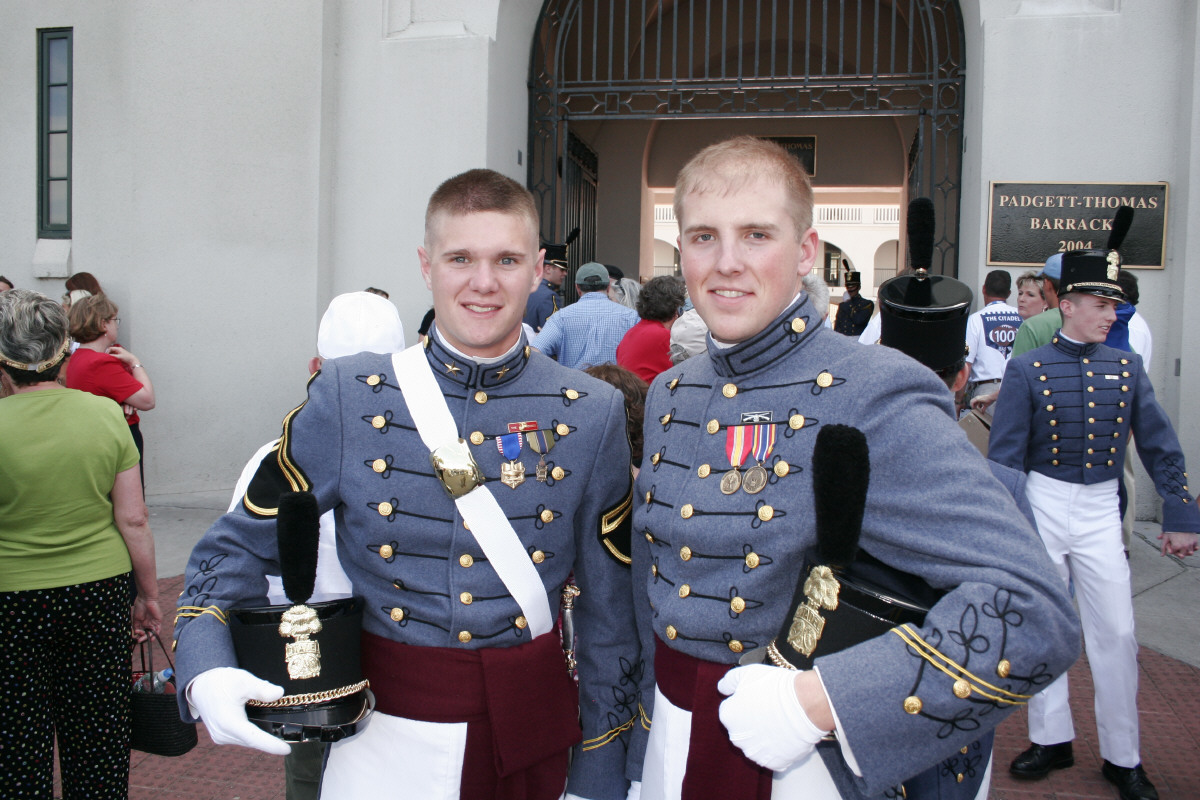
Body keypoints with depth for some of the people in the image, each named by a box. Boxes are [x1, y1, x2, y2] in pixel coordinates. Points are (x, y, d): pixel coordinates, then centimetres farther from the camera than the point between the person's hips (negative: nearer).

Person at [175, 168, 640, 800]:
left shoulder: (593, 414, -6)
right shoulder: (346, 398, -8)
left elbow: (608, 609, 0)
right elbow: (241, 545, 1)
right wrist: (205, 669, -17)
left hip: (534, 736, 1)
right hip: (387, 736, 0)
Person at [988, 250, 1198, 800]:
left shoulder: (1127, 367, 3)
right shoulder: (1027, 370, -6)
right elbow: (1004, 458, -6)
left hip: (1100, 512, 2)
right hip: (1041, 506, -2)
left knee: (1116, 634, 4)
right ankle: (1052, 739, 25)